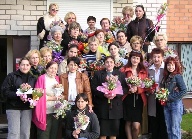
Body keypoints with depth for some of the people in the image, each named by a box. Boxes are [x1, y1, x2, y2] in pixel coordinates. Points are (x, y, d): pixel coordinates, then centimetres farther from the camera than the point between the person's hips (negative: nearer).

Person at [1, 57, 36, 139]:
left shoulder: (33, 78, 13)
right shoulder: (11, 76, 1)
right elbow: (5, 91, -7)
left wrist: (30, 97, -8)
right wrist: (18, 96, -19)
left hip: (27, 108, 4)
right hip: (13, 108, -4)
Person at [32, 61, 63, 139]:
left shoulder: (57, 78, 11)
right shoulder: (42, 78, -8)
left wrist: (59, 97, -3)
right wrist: (53, 98, -14)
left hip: (56, 111, 6)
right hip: (45, 112, -6)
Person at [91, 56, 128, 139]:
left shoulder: (120, 74, 11)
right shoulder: (98, 74, 8)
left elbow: (125, 88, 3)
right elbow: (93, 88, -1)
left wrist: (116, 94, -14)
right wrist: (104, 94, -16)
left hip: (115, 106, 1)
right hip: (102, 106, -1)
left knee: (114, 132, 5)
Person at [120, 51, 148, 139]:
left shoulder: (144, 71, 8)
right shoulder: (124, 70, 1)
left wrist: (137, 89, -14)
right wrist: (128, 89, -17)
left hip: (139, 99, 1)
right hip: (127, 99, -1)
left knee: (136, 126, -6)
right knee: (128, 122, 7)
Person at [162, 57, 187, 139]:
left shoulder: (178, 76, -9)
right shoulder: (166, 77, 10)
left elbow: (184, 90, -15)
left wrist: (171, 98, -14)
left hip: (176, 104, -6)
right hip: (167, 105, 6)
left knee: (175, 129, -3)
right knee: (169, 129, 10)